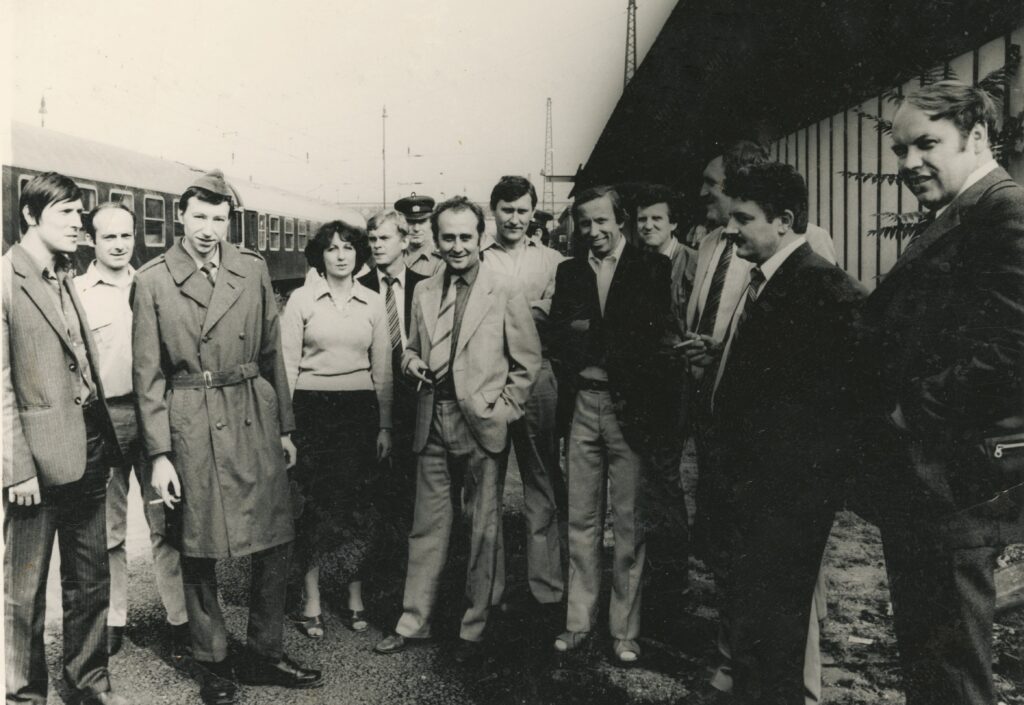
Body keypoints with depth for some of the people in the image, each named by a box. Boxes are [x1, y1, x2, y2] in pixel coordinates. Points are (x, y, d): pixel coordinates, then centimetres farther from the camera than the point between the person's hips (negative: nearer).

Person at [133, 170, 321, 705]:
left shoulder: (253, 270, 5)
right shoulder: (153, 279, -3)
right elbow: (148, 373, -3)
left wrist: (285, 427, 9)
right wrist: (159, 454, -7)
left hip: (255, 420, 3)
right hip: (191, 428, -3)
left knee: (277, 542, 6)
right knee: (198, 552, 7)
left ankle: (263, 656, 25)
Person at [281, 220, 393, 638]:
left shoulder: (373, 304, 7)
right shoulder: (301, 299, 1)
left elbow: (382, 369, 9)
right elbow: (287, 365, 0)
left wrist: (385, 425, 6)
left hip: (360, 409, 2)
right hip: (312, 408, -2)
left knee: (358, 502, 5)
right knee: (313, 502, 1)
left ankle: (355, 599, 17)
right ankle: (311, 603, 12)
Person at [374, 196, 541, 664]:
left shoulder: (505, 294, -4)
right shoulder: (424, 292, 10)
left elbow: (528, 361, -2)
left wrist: (503, 410, -8)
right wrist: (411, 360, -2)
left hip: (482, 425, -4)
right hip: (433, 423, 4)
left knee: (483, 528, 5)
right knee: (427, 525, 12)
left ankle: (475, 628, 19)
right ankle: (414, 621, 24)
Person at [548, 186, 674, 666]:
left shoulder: (653, 269, 0)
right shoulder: (569, 272, 12)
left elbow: (655, 337, -7)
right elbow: (558, 339, 4)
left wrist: (591, 335, -9)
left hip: (629, 406, -3)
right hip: (582, 405, 4)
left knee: (628, 524, 5)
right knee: (581, 521, 10)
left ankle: (625, 630, 17)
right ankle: (579, 622, 21)